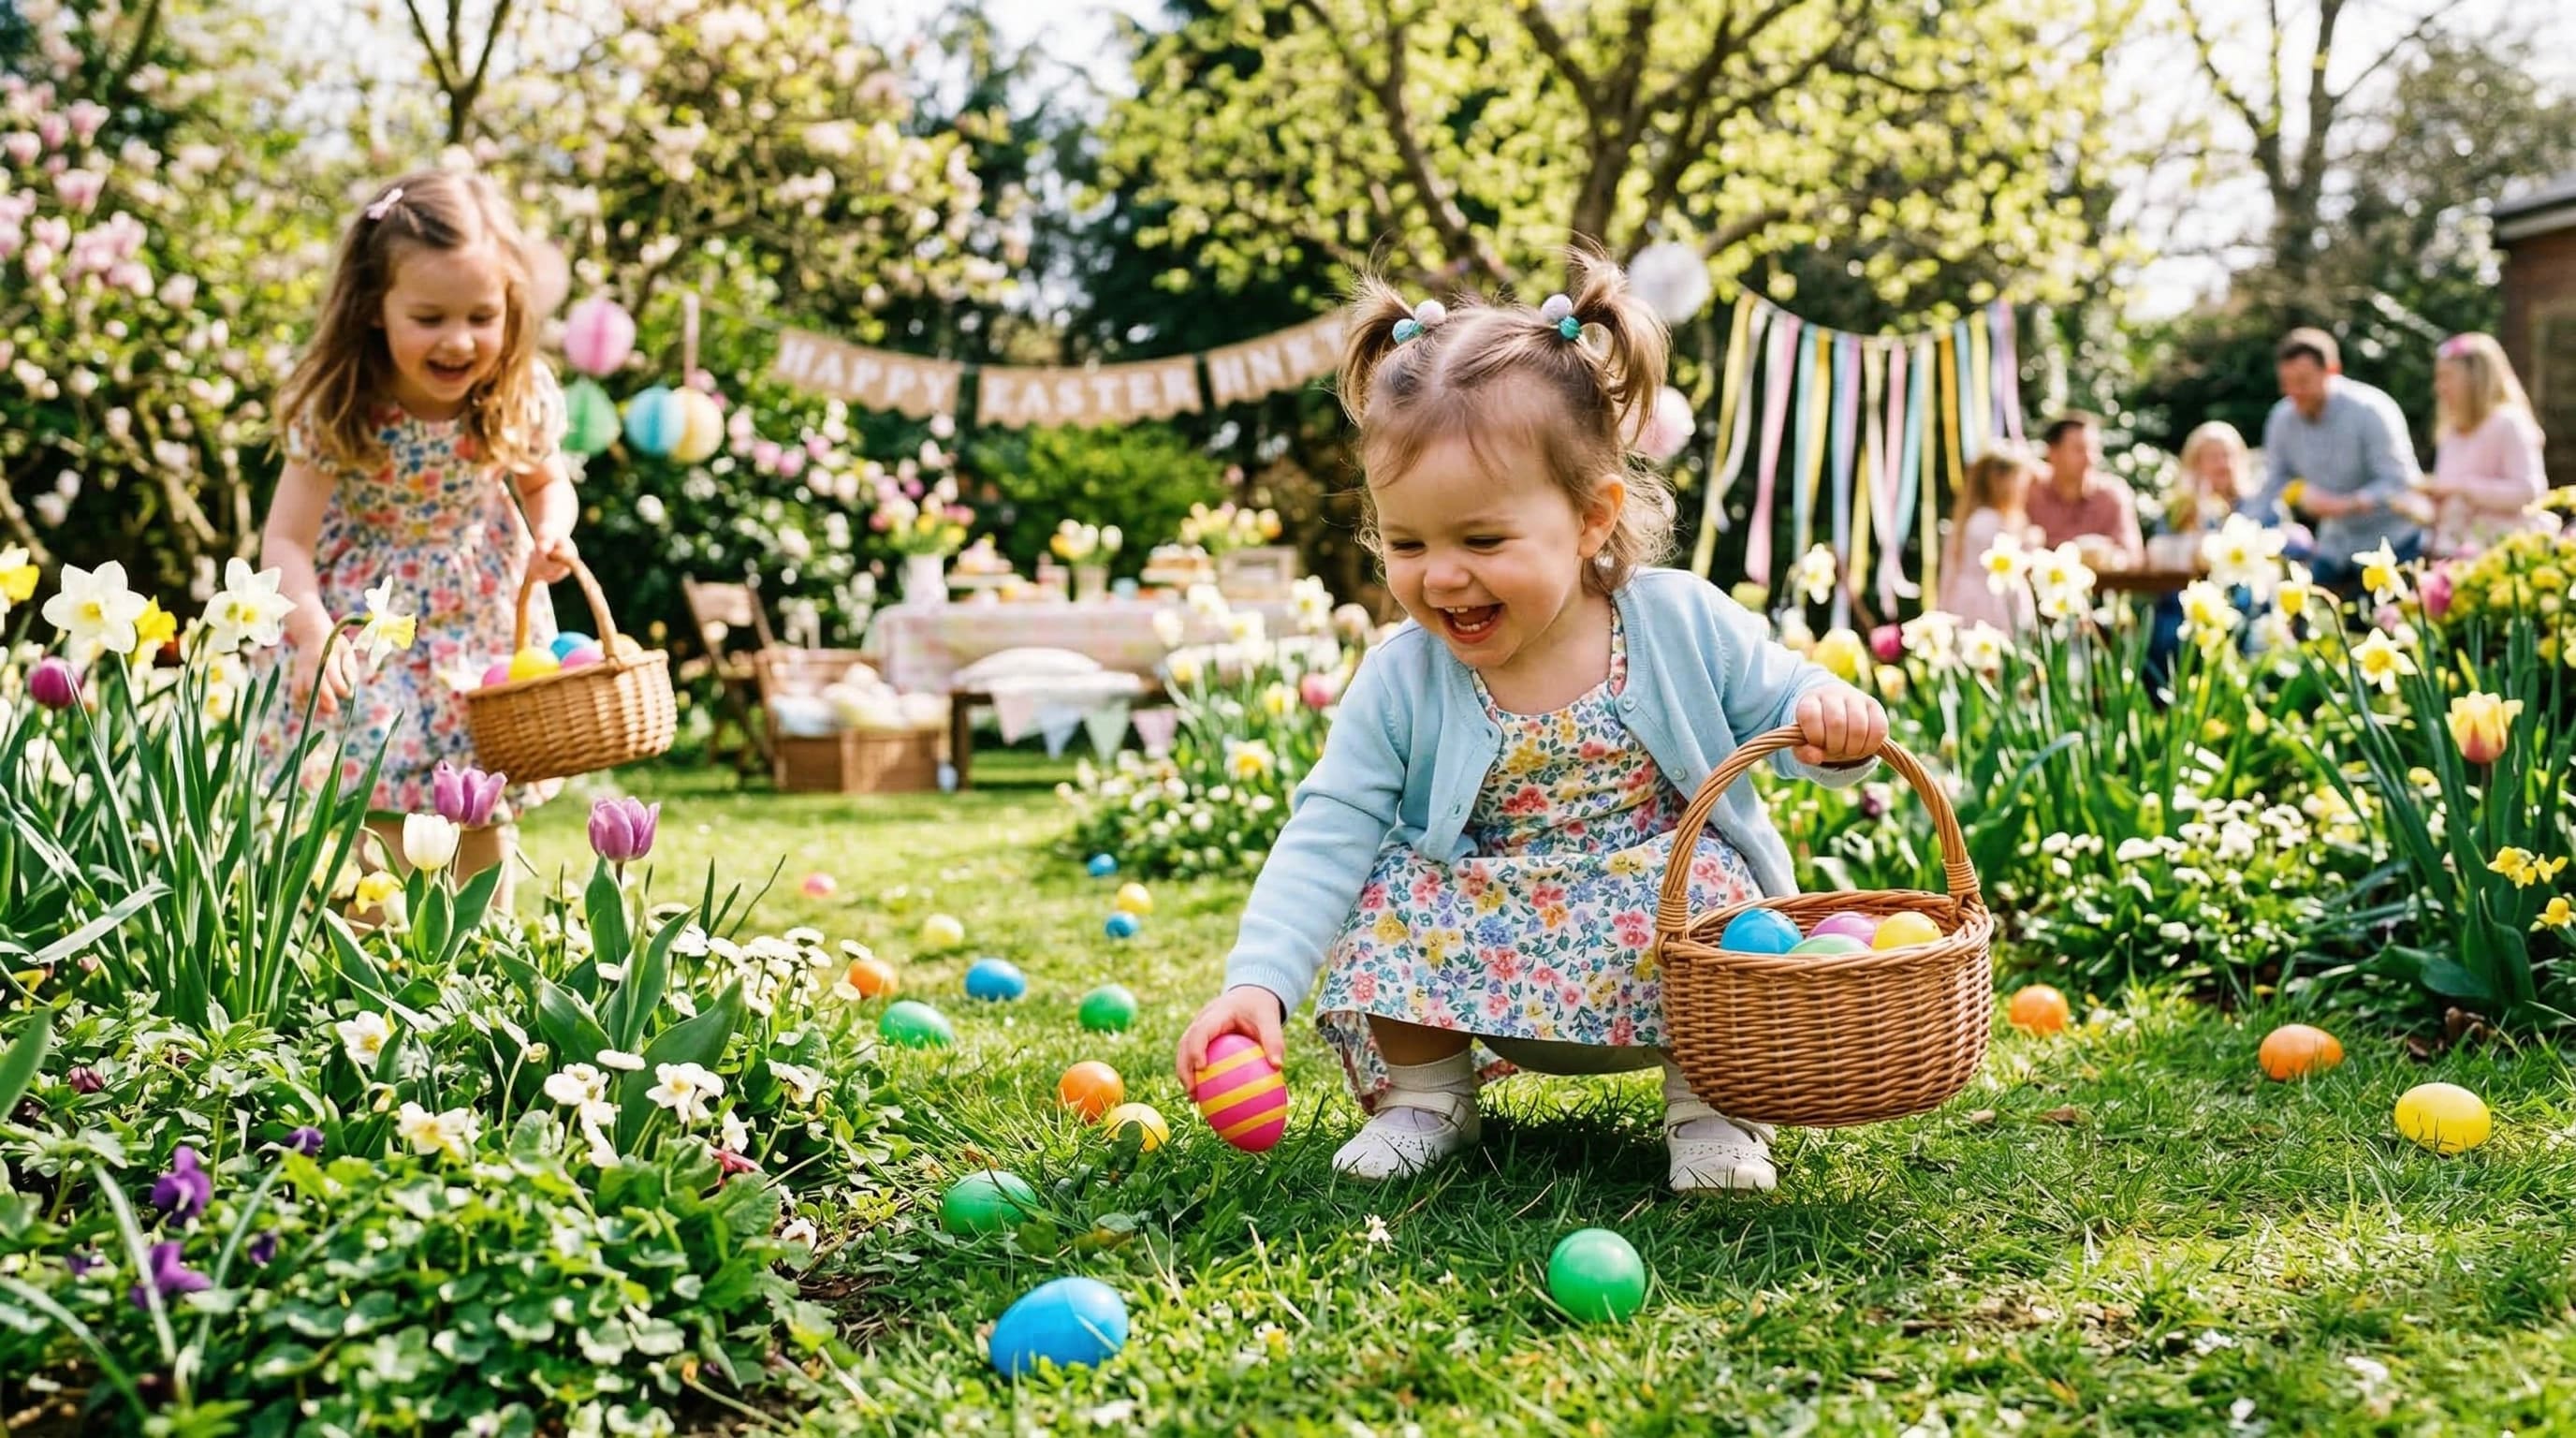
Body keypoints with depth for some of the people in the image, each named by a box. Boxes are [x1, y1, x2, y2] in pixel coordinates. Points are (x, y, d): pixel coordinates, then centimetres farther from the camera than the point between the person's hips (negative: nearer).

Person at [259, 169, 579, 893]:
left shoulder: (522, 399, -16)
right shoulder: (337, 413, -25)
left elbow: (547, 485, 5)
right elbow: (286, 540, -23)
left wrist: (551, 533, -17)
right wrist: (314, 633, -39)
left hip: (484, 628, 3)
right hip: (368, 627, -3)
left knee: (484, 822, 13)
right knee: (380, 814, -7)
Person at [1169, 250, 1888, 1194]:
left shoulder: (1681, 623, -12)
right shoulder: (1401, 683, -11)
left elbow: (1779, 699, -1)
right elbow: (1329, 836, -14)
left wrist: (1829, 721, -29)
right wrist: (1258, 982, -28)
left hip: (1662, 936, -1)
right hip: (1493, 958, 2)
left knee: (1702, 879, -30)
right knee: (1397, 896, -23)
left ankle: (1711, 1102, -7)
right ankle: (1423, 1098, 1)